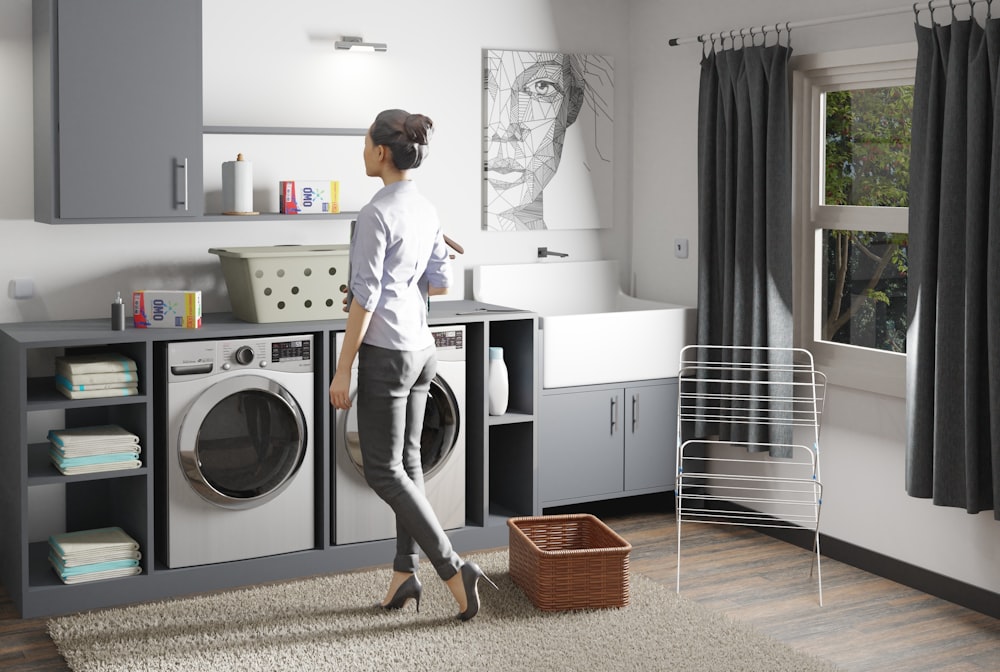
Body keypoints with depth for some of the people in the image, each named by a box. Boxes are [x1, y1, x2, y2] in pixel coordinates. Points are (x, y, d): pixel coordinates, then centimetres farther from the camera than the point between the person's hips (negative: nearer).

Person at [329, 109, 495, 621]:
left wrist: (343, 369, -15)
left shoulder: (376, 213, -18)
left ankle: (454, 570, -3)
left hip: (385, 352, -9)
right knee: (406, 462, 13)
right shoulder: (426, 209, 8)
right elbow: (440, 282, 14)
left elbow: (364, 297, -19)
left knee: (384, 472, -1)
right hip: (420, 347, 9)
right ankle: (405, 573, 18)